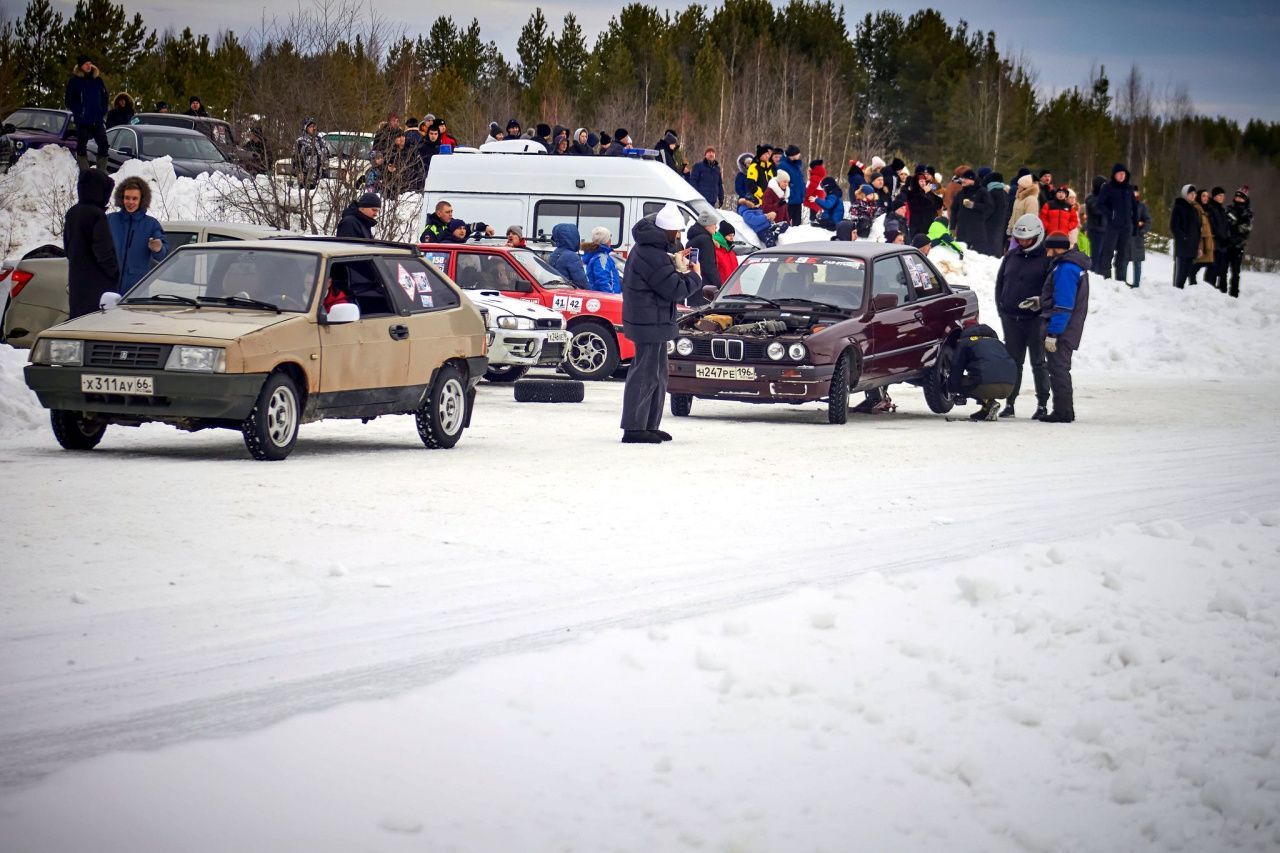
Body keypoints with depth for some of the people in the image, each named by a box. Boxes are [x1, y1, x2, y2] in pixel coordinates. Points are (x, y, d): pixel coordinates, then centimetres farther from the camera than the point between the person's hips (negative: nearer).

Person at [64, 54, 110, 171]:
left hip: (98, 120, 3)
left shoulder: (97, 80, 9)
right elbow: (69, 100, -1)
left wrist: (103, 112, 5)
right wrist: (78, 113, -10)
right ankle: (84, 171, 6)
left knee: (103, 144, 1)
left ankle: (102, 170, 11)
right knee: (82, 145, 2)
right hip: (82, 121, -3)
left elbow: (104, 97, 16)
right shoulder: (74, 81, -2)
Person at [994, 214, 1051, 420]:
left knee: (1038, 362, 2)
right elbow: (1000, 283, 18)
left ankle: (1042, 405, 7)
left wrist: (1041, 301, -21)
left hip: (1035, 319, -5)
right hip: (1011, 318, 5)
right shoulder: (1011, 256, 12)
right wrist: (1001, 308, 10)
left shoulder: (1046, 258, -4)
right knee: (1012, 362, 8)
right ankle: (1009, 403, 12)